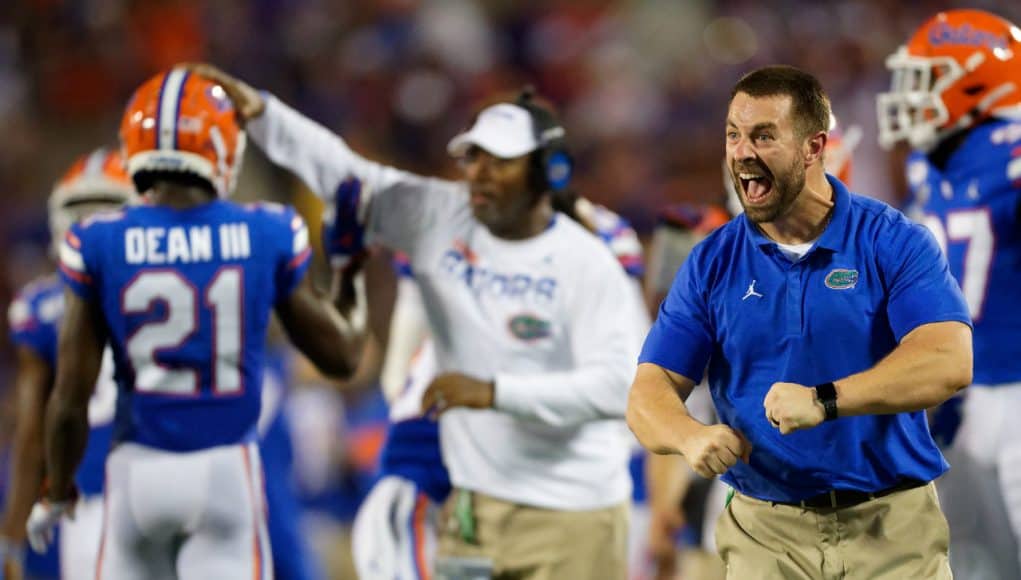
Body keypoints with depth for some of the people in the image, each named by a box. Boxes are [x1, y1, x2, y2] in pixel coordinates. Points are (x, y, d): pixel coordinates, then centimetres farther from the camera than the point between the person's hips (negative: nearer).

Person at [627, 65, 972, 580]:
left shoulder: (893, 241, -4)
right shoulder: (711, 264, 4)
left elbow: (948, 363, -18)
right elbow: (649, 394, -1)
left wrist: (824, 400, -30)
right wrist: (693, 438, -25)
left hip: (891, 526, -2)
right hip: (765, 533, 2)